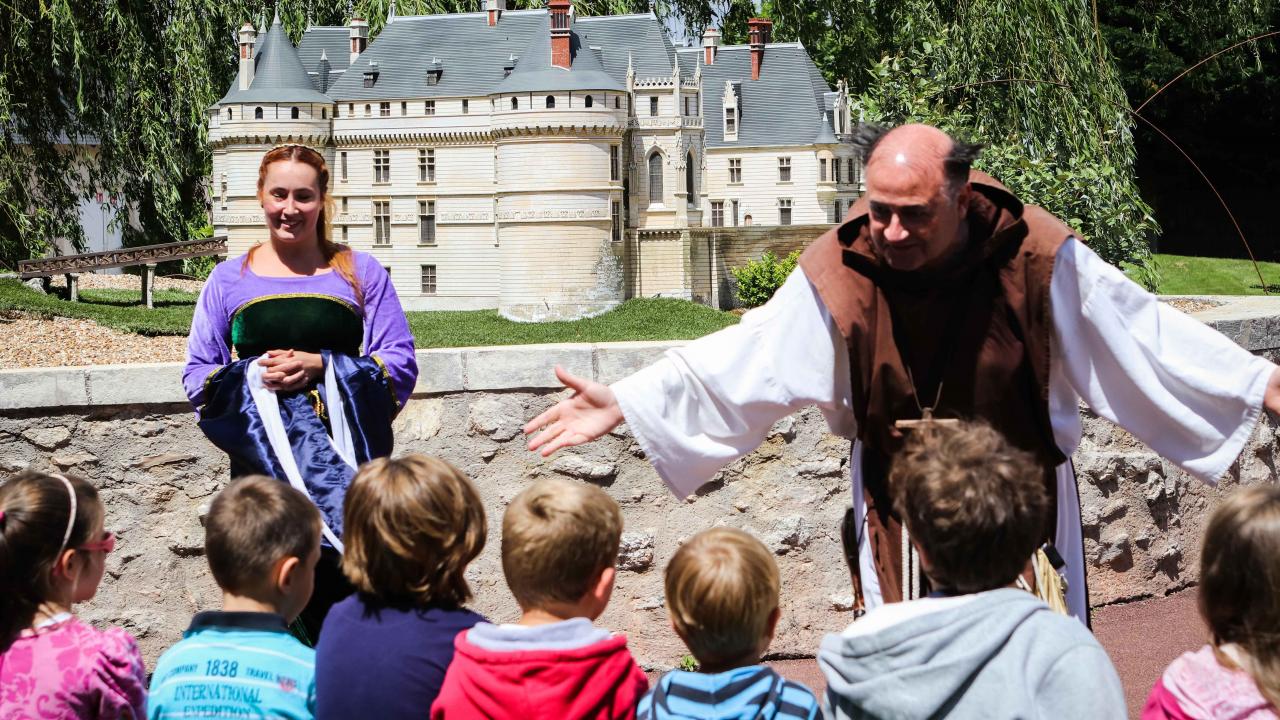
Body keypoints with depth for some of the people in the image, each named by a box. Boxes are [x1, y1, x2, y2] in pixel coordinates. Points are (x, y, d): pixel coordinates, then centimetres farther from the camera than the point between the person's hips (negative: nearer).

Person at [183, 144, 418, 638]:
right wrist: (253, 375, -8)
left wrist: (320, 367, -10)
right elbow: (197, 376, 13)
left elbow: (401, 366, 5)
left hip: (345, 454, -1)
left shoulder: (361, 274, 11)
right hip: (262, 463, 1)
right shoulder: (229, 280, 14)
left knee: (348, 595, -12)